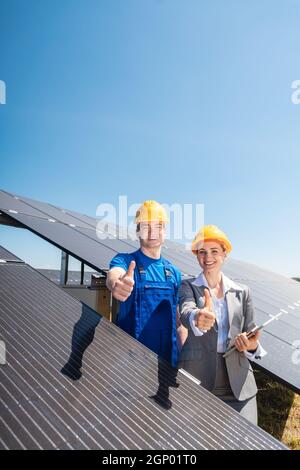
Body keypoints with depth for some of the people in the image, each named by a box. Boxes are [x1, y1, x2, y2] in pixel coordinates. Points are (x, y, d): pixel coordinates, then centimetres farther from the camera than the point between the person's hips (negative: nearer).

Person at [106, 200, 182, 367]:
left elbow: (178, 316, 11)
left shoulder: (174, 272, 6)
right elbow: (114, 275, -30)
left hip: (167, 356, 4)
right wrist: (116, 283, -53)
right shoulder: (124, 260, -7)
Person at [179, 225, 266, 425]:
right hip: (196, 378, -2)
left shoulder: (242, 291, 10)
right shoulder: (188, 286, 2)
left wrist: (252, 346, -11)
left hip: (237, 382, 2)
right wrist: (197, 318, -41)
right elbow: (186, 312, -19)